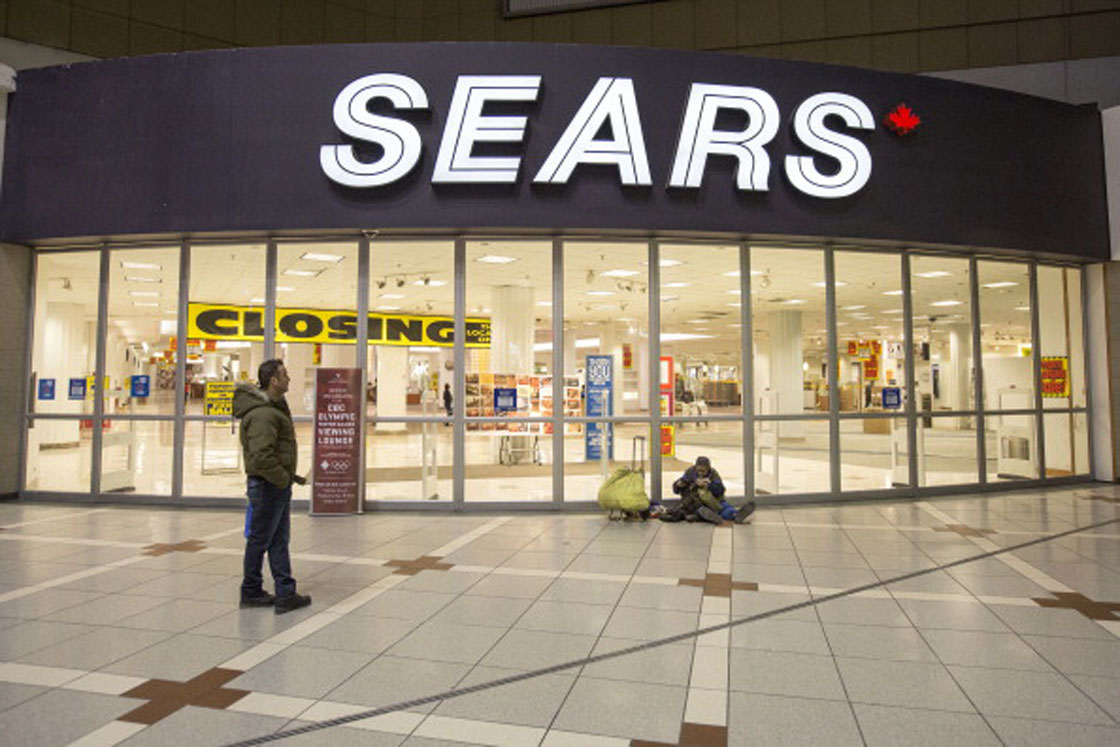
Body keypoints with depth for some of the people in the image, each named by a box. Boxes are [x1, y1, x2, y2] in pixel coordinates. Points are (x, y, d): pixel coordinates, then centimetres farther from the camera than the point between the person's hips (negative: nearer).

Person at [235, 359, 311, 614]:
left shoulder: (274, 406, 12)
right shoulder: (262, 414, -21)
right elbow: (261, 456, -28)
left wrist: (290, 476, 14)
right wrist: (283, 478, -17)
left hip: (278, 484, 10)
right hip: (268, 485, -10)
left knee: (279, 541, 12)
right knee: (259, 540, 6)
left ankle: (286, 594, 19)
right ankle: (251, 592, 21)